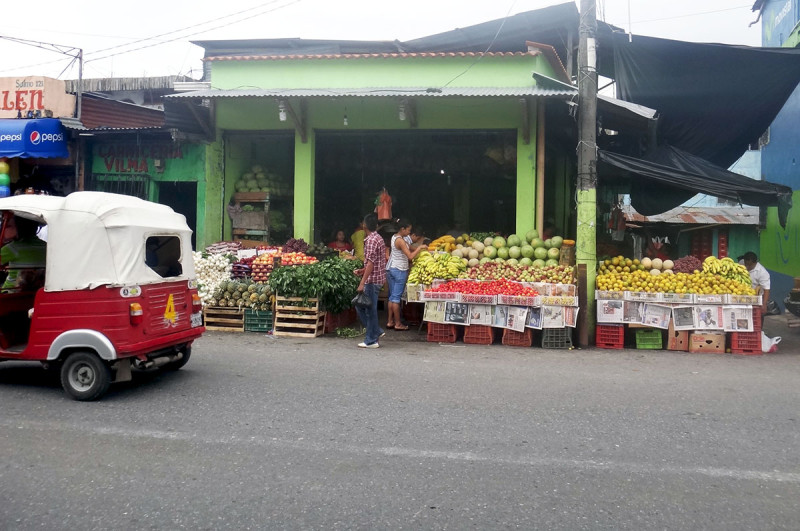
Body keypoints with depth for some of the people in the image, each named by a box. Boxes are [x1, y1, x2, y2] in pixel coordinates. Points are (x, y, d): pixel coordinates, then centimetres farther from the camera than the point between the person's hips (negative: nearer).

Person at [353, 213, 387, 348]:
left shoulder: (371, 241, -16)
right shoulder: (379, 238, 14)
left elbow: (371, 264, -22)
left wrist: (362, 283, -21)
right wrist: (362, 270, 16)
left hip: (372, 280, -10)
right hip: (378, 278, 10)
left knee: (370, 310, -1)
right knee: (360, 306, 16)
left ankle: (371, 341, 6)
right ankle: (376, 331, 20)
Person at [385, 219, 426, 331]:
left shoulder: (394, 237, 11)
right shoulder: (401, 241, -17)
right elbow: (410, 256, -22)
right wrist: (420, 248, -11)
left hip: (390, 268, 9)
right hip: (399, 270, -9)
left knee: (392, 296, 12)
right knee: (396, 297, -5)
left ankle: (390, 321, 16)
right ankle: (398, 324, 1)